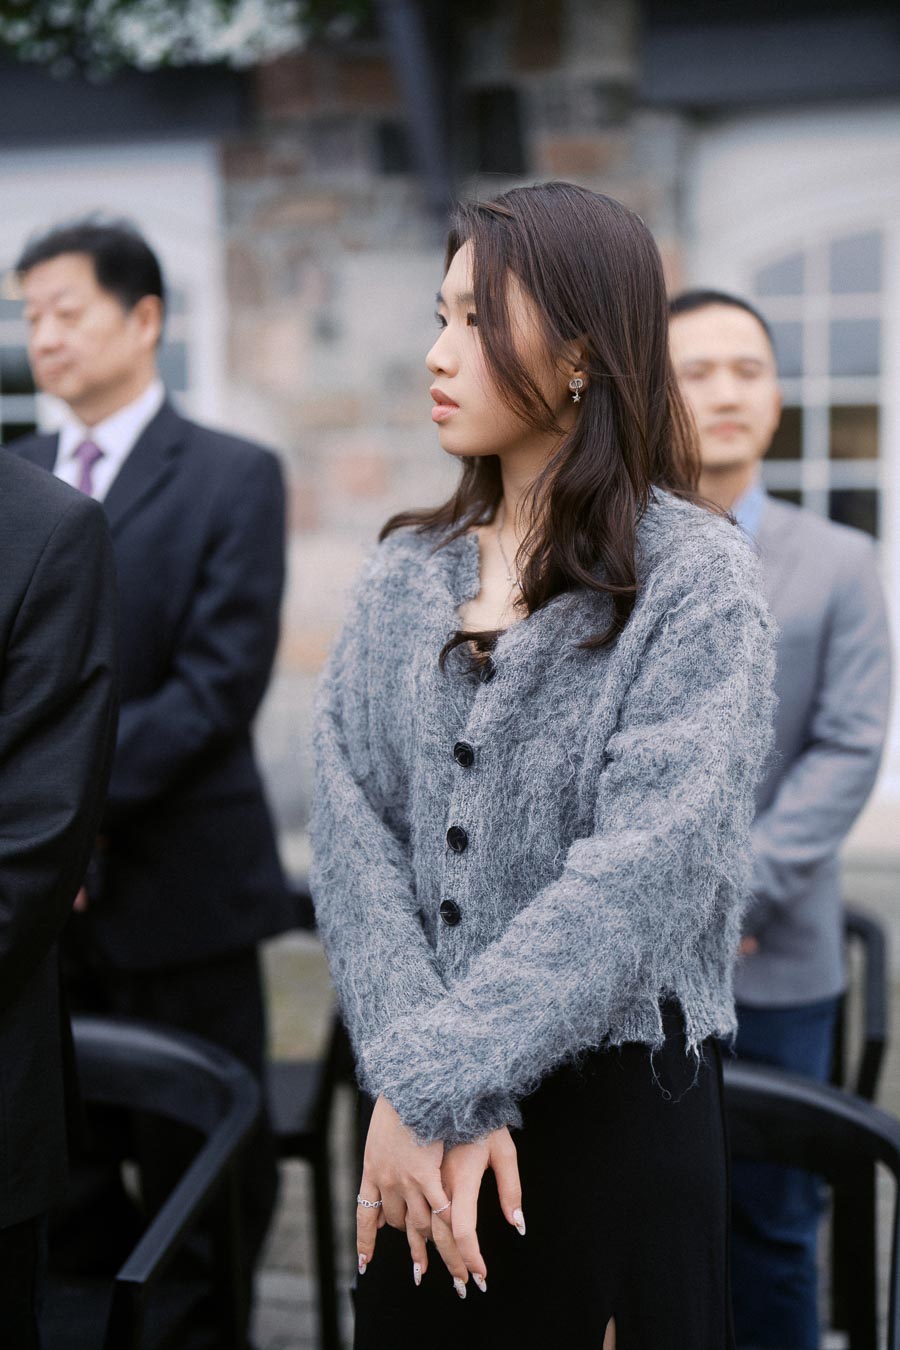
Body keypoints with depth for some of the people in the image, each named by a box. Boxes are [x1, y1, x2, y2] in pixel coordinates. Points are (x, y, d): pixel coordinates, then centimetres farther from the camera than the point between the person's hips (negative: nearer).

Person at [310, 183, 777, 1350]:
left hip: (619, 1105, -4)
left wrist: (433, 1083, -20)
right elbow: (351, 829, -4)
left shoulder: (699, 582, -10)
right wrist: (418, 1082, -17)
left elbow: (643, 870, -18)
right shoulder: (405, 577, 4)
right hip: (423, 1118, 4)